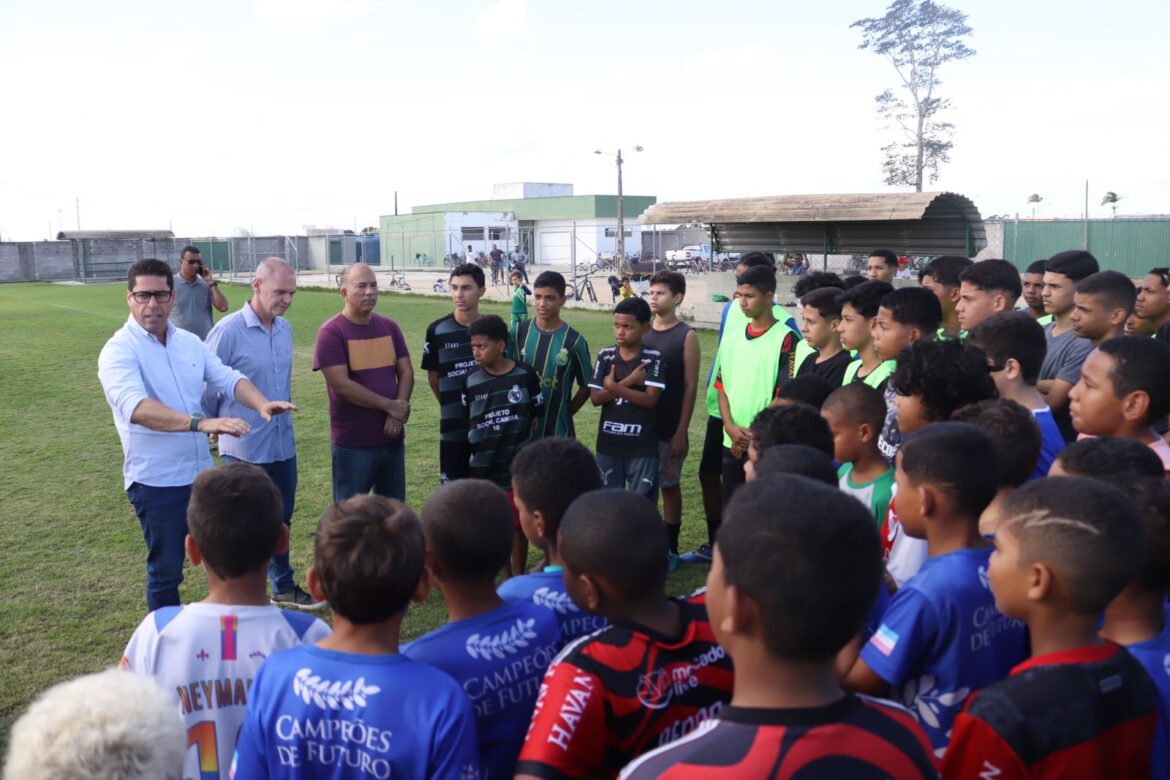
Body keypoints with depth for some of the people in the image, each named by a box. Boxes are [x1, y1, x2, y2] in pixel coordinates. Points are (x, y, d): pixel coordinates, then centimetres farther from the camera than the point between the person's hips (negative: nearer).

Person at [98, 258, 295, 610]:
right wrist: (200, 423, -47)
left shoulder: (190, 342, 5)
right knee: (166, 571, 7)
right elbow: (135, 406, -34)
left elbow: (228, 377, -2)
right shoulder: (119, 351, -17)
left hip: (202, 471, 7)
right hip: (156, 481, -6)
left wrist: (261, 404, -24)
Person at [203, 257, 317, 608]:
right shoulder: (229, 330, -17)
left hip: (283, 444, 6)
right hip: (244, 450, -6)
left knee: (280, 520, 20)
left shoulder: (285, 328, 3)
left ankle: (284, 587, 36)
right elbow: (207, 387, -10)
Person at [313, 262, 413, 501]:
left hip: (392, 438, 5)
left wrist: (397, 414, -11)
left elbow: (406, 372, 5)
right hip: (353, 443, -5)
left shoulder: (389, 327, 7)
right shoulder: (331, 332, -10)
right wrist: (390, 406, -14)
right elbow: (341, 385, -17)